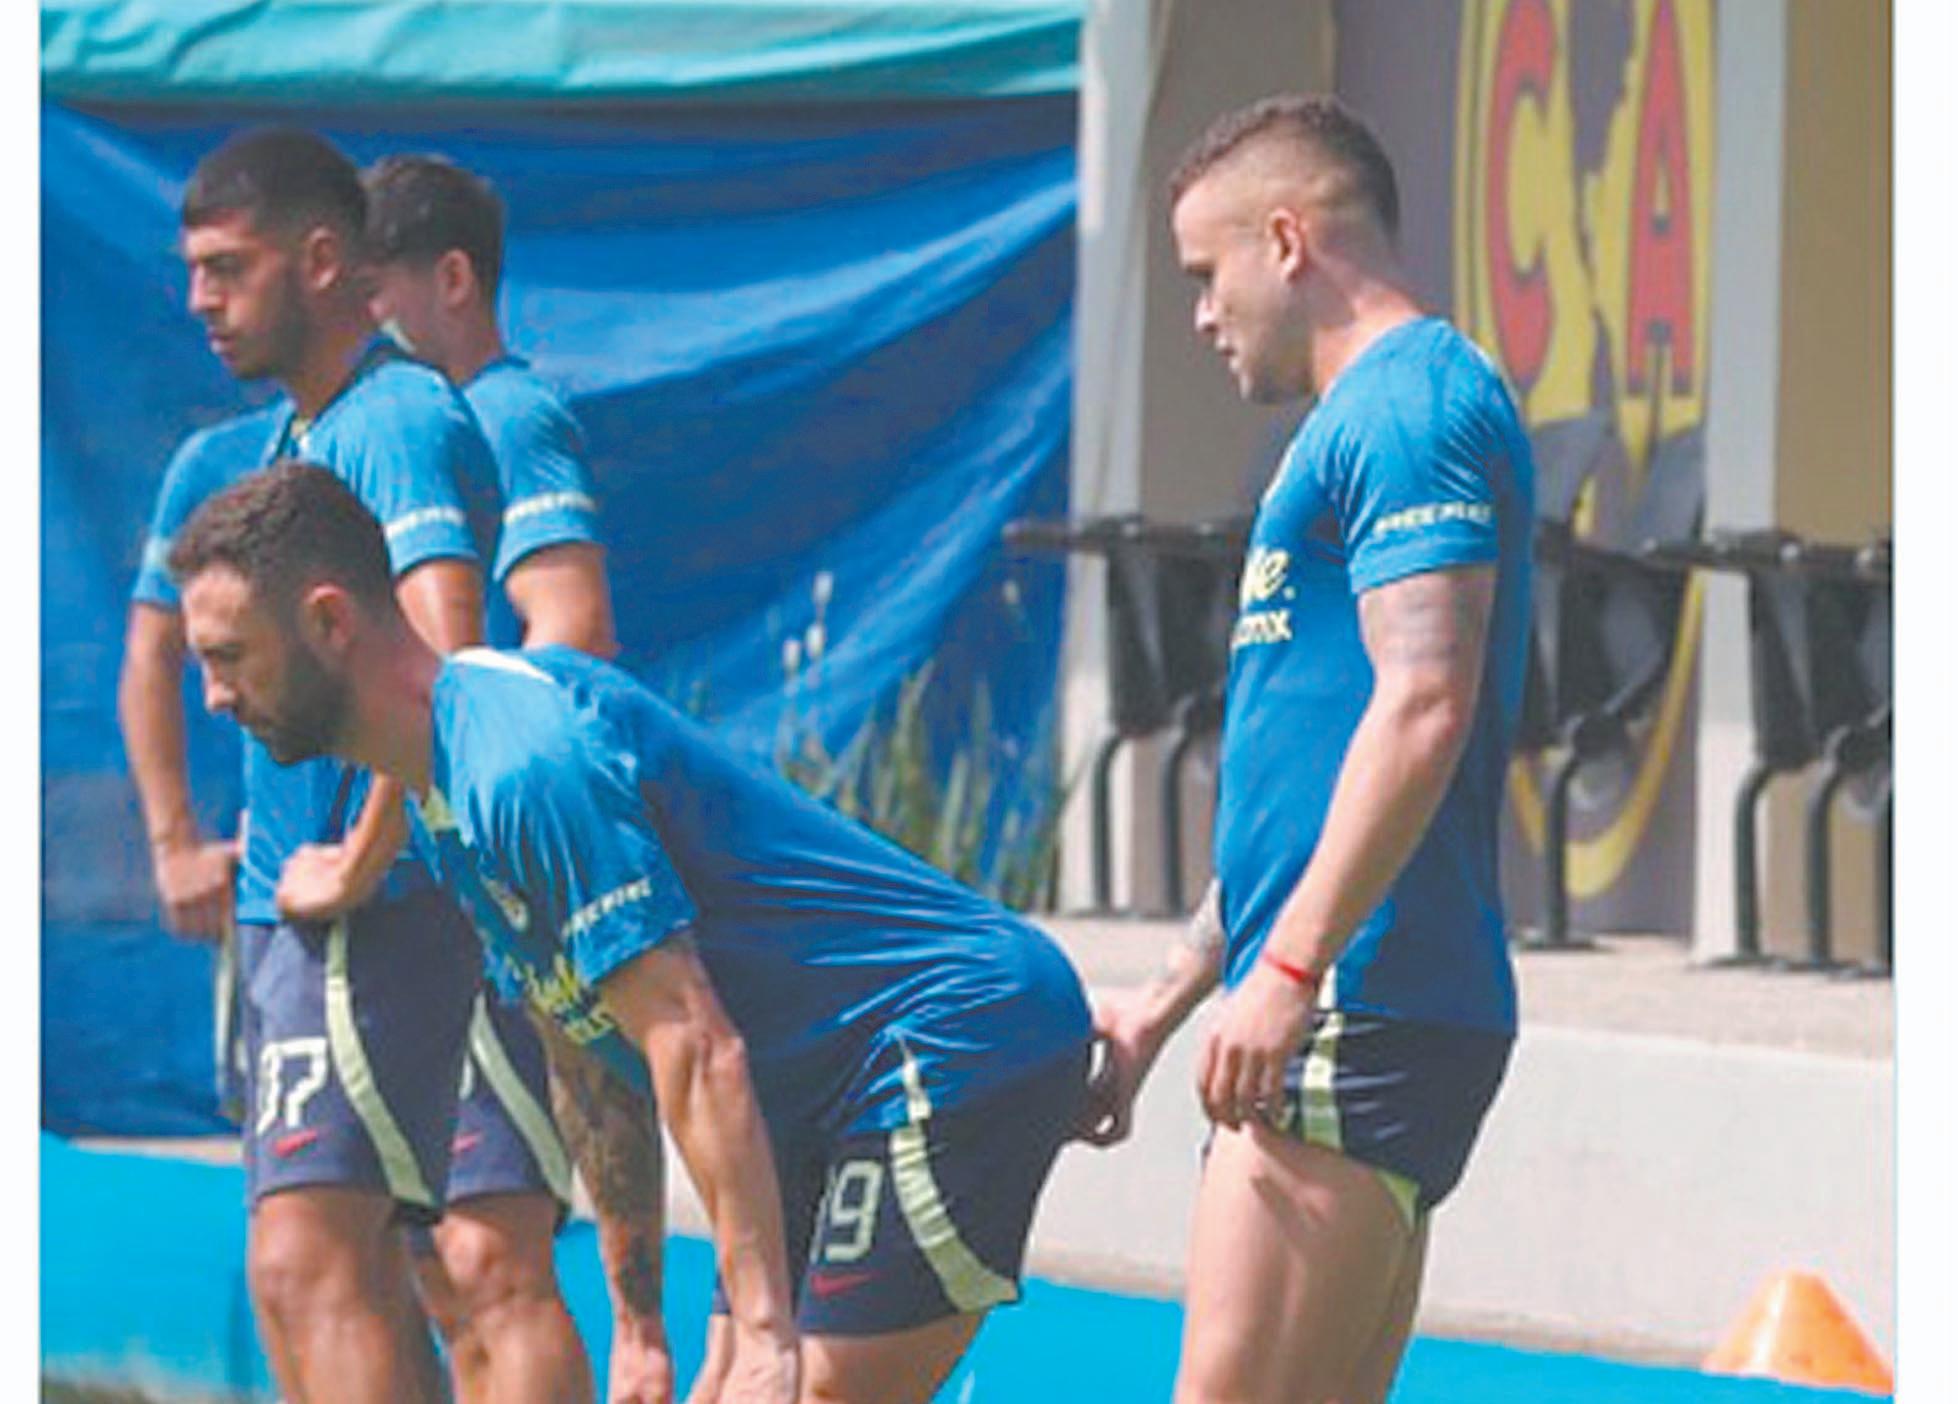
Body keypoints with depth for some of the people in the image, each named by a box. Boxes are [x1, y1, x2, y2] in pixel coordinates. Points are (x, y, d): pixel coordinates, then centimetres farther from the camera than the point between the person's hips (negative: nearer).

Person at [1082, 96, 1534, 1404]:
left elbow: (1422, 708, -21)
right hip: (1349, 1020, 10)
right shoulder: (1374, 415, 24)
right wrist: (1166, 1002, 31)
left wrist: (1286, 975, -24)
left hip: (1359, 1012, -10)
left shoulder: (1412, 403, -9)